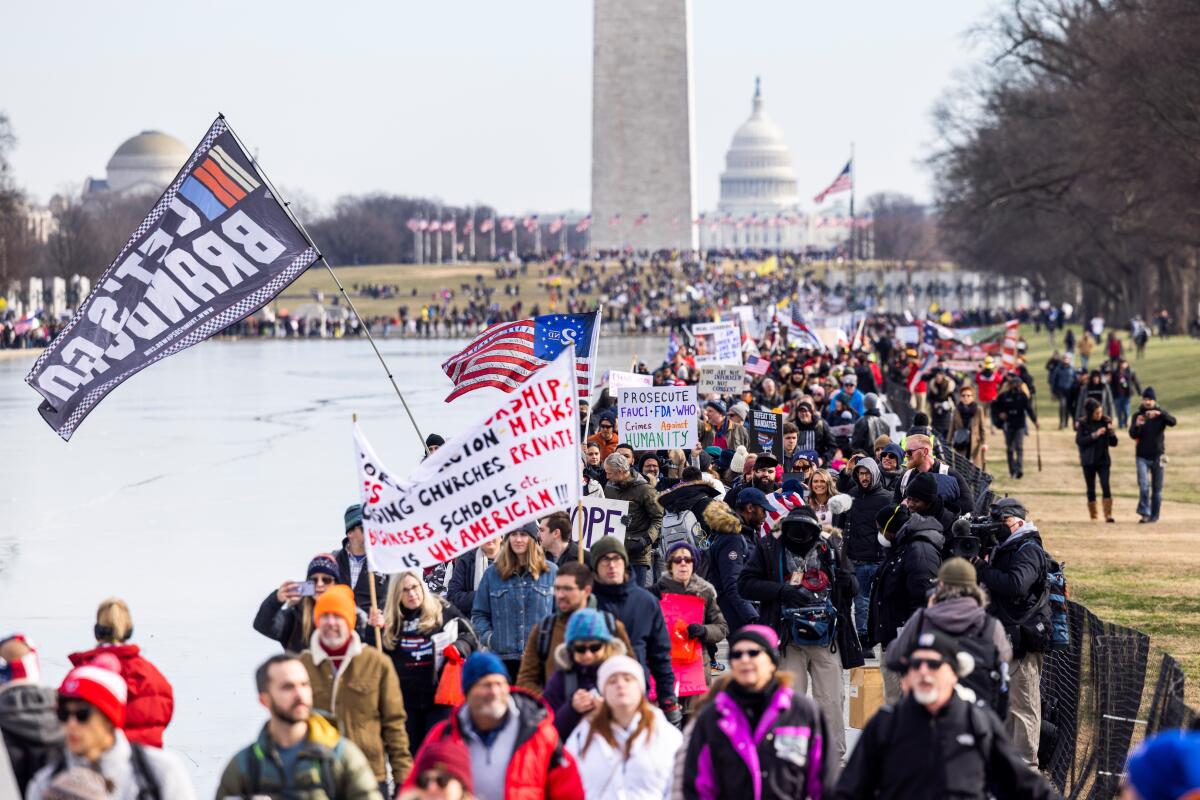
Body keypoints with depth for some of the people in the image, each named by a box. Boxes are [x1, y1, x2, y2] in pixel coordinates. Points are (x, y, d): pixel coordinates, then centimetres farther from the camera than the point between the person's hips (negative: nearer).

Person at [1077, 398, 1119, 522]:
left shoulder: (1106, 422, 1)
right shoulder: (1082, 424, -3)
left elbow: (1114, 442, 3)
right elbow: (1079, 441, -12)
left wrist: (1111, 432, -16)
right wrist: (1094, 435, -20)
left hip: (1103, 460, 0)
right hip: (1088, 461, 0)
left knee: (1106, 486, -13)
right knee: (1091, 489, 7)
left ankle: (1108, 515, -14)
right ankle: (1093, 514, 21)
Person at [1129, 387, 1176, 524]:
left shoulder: (1161, 413, -1)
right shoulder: (1138, 415, 1)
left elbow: (1172, 422, -20)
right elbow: (1133, 435, -10)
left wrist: (1159, 414, -37)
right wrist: (1137, 425, -32)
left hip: (1158, 456, 0)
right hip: (1142, 457, 0)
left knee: (1157, 488, 6)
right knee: (1143, 486, -14)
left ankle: (1154, 515, 14)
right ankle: (1144, 513, -11)